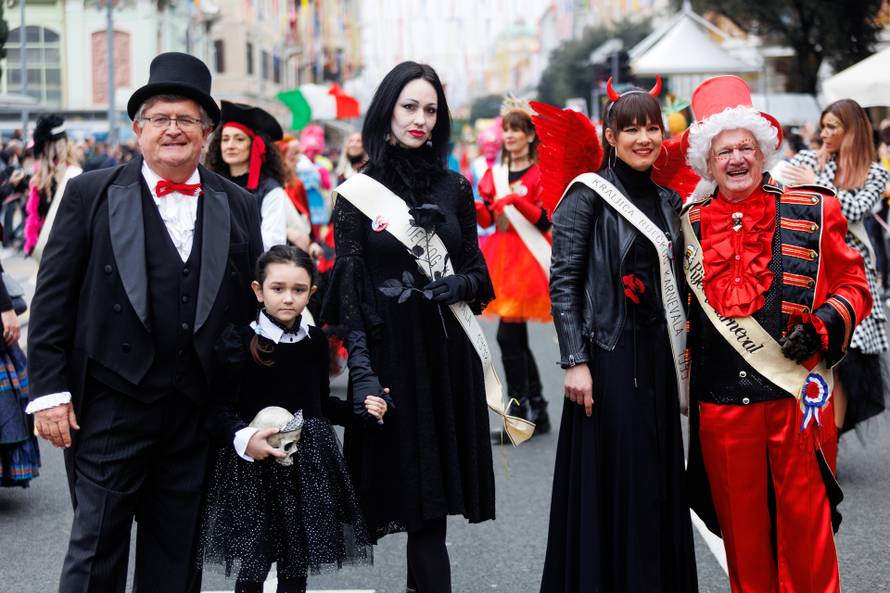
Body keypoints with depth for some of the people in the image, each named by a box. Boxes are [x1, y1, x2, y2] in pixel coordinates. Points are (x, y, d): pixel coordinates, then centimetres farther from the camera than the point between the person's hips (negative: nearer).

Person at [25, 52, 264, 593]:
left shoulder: (238, 206, 8)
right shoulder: (91, 195, 0)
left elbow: (251, 305, 9)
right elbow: (53, 299, -2)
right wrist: (50, 391, -7)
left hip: (199, 412, 3)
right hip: (112, 406, -3)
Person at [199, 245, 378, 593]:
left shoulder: (315, 342, 5)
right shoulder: (238, 342, -10)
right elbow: (218, 412, -11)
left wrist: (361, 410, 4)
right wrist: (244, 438, -28)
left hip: (309, 463, 4)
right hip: (254, 463, -4)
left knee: (297, 565, 12)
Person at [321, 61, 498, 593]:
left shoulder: (454, 188, 8)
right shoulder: (358, 193, -2)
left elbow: (478, 271, 13)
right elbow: (350, 291, -5)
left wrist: (458, 285, -11)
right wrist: (363, 372, -14)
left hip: (449, 353, 3)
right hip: (393, 354, -3)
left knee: (435, 493, 6)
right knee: (420, 498, -1)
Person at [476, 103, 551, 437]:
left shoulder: (541, 173, -4)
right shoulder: (494, 174, 13)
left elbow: (545, 222, -11)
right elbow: (487, 220, 10)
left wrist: (516, 200, -24)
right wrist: (473, 205, -10)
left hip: (528, 258, -7)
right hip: (502, 258, 7)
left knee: (508, 335, -13)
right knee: (517, 338, 10)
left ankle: (519, 416, -7)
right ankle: (538, 413, 19)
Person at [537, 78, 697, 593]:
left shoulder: (668, 201, 11)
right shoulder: (587, 196, -7)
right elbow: (563, 281, -11)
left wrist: (681, 353, 12)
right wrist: (575, 361, -18)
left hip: (657, 356, 6)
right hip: (606, 354, -6)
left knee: (658, 481, 10)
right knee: (610, 484, -2)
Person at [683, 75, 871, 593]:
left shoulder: (811, 213, 2)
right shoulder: (689, 225, 9)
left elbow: (854, 286, 5)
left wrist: (823, 326, -11)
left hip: (797, 393, -2)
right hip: (721, 400, 2)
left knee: (804, 521, 3)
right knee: (741, 526, 10)